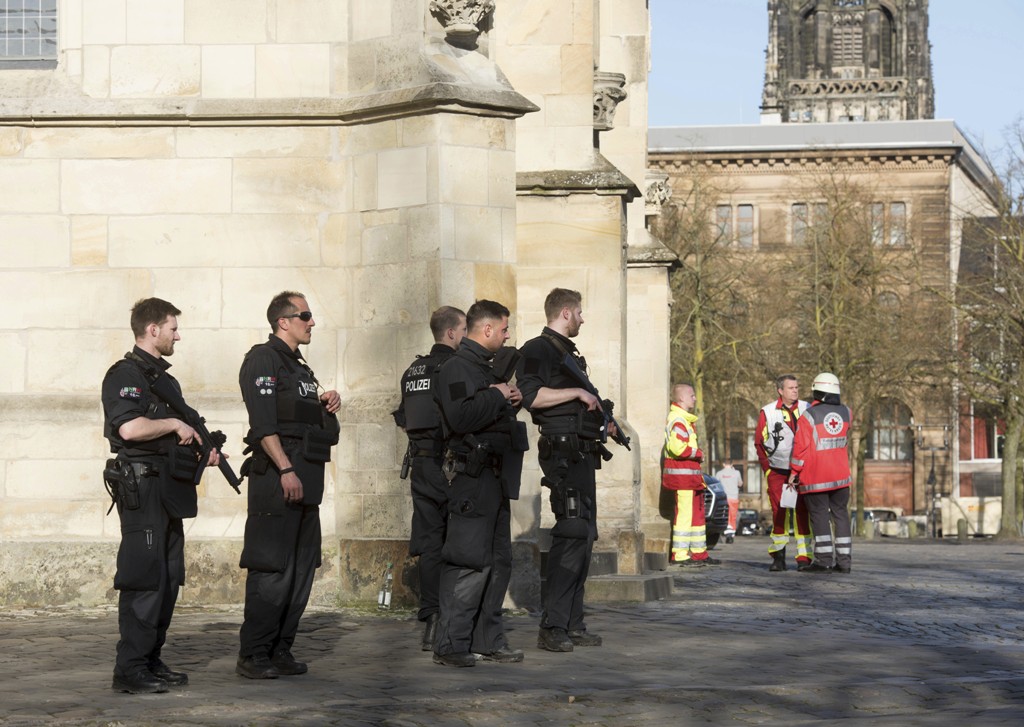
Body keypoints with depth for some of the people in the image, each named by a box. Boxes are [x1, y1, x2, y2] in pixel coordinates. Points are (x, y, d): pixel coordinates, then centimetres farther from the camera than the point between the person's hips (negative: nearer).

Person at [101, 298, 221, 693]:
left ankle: (151, 661, 17)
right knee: (144, 579, -11)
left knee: (168, 579, 11)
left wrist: (203, 448, 11)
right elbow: (130, 427, -24)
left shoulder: (164, 379, 21)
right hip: (142, 487, -10)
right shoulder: (126, 375, -9)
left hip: (170, 491, 10)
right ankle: (130, 669, -10)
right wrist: (174, 424, -12)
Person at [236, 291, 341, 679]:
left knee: (301, 569, 9)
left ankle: (280, 650, 15)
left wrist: (329, 404, 11)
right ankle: (253, 656, -7)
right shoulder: (262, 359, -6)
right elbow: (263, 423, -16)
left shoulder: (300, 367, 22)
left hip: (306, 479, 9)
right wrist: (286, 470, -22)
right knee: (272, 569, -10)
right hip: (276, 477, -9)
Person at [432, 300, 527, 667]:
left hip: (495, 478, 10)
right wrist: (498, 396, -15)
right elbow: (461, 416, -26)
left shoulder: (486, 368, 20)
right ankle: (450, 644, -8)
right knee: (470, 562, -11)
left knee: (498, 560, 12)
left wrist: (512, 401, 10)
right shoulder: (457, 368, -11)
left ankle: (488, 640, 19)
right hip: (472, 475, -10)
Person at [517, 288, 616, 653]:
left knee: (584, 535, 10)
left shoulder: (569, 353, 23)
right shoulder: (537, 350, -7)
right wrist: (578, 392, -17)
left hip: (583, 453, 10)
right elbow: (531, 395, -23)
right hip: (563, 452, -10)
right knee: (571, 534, -15)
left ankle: (572, 624, 14)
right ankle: (552, 626, -14)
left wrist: (604, 421, 15)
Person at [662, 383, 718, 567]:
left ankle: (699, 553, 21)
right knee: (685, 514, -11)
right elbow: (678, 447, -26)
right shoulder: (678, 420, -14)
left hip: (691, 475, 11)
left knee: (697, 515, 15)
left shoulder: (685, 419, 21)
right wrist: (698, 454, -13)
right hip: (683, 474, -11)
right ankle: (680, 555, -10)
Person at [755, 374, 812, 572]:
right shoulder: (767, 412, 1)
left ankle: (804, 557, -3)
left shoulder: (807, 409, 5)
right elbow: (759, 443, 7)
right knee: (779, 514, 2)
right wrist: (767, 468, 2)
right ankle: (778, 557, 11)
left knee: (802, 513, -4)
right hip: (777, 473, -1)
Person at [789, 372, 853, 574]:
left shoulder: (809, 416, -10)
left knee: (819, 514, -1)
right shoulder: (845, 412, 4)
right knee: (840, 514, 9)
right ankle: (843, 560, 6)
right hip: (841, 474, 4)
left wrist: (794, 472, -3)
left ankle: (824, 560, -4)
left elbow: (800, 446, -12)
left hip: (815, 476, -4)